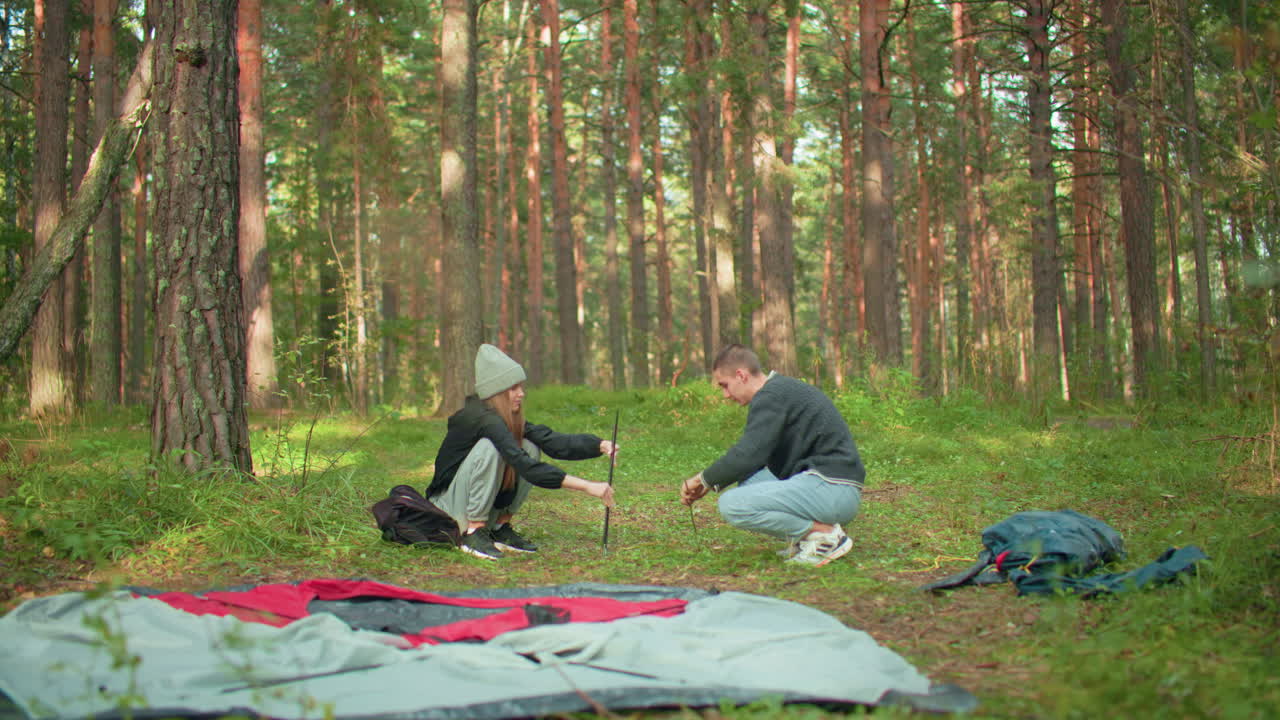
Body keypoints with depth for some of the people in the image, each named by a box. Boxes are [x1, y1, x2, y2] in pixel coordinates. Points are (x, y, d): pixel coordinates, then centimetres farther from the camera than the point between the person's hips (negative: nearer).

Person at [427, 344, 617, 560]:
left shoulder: (508, 419, 2)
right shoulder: (482, 418, -25)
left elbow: (550, 440, -9)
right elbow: (524, 466, -35)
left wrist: (599, 445, -25)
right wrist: (586, 486, -38)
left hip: (481, 505, 8)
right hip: (448, 508, -8)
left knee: (530, 448, -6)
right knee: (489, 448, -29)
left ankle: (501, 529, 0)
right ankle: (473, 534, -21)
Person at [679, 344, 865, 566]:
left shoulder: (771, 396, -10)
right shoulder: (785, 389, 21)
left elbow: (746, 456, -18)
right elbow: (754, 457, 25)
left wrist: (704, 479, -2)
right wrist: (709, 483, 19)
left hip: (831, 488, -10)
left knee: (732, 505, -17)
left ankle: (826, 534, -10)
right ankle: (804, 538, 8)